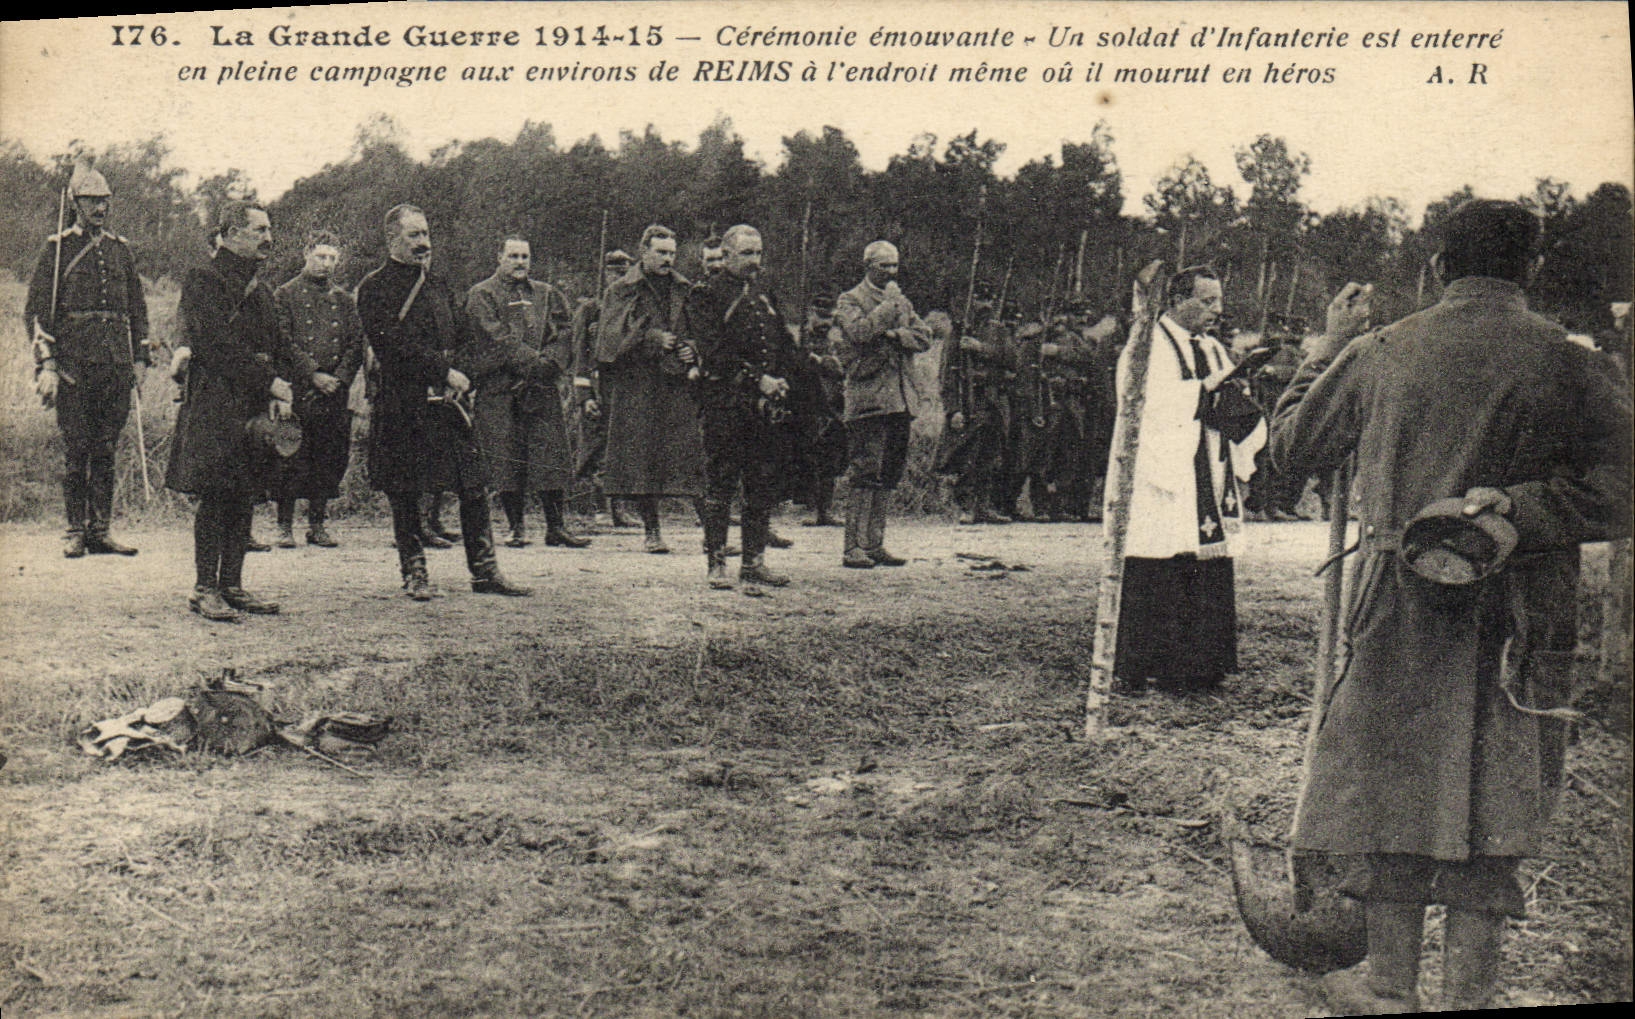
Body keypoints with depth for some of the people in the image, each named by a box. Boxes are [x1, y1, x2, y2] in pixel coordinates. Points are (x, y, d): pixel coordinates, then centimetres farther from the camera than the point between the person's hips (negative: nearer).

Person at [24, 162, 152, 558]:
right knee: (76, 450, -1)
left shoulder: (120, 249, 14)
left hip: (116, 362, 4)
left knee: (105, 450, 6)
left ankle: (100, 531, 11)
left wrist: (140, 358, 12)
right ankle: (76, 532, 6)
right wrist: (47, 365, -11)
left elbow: (137, 307, 20)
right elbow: (35, 311, -3)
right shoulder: (57, 248, 1)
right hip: (73, 362, -4)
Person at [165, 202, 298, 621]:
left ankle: (232, 585, 14)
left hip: (256, 409, 8)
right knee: (214, 496, -6)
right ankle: (204, 589, 0)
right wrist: (269, 382, -18)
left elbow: (281, 349, 16)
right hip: (214, 403, -7)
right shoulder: (202, 280, -6)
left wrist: (284, 393, -2)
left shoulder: (260, 290, 19)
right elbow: (218, 346, -16)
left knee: (245, 497, 8)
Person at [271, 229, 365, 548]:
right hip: (297, 392, -4)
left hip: (334, 393, 4)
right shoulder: (285, 295, 2)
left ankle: (317, 524, 14)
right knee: (292, 461, -5)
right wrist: (314, 375, -13)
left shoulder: (344, 300, 15)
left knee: (329, 460, 5)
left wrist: (340, 378, -5)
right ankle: (285, 526, 3)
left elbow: (356, 343, 10)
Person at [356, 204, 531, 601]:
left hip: (445, 401, 6)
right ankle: (414, 574, 12)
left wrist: (455, 377, -1)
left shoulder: (437, 284, 17)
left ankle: (484, 571, 9)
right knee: (404, 493, 2)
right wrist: (445, 371, -15)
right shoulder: (374, 288, -4)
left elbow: (464, 333, 17)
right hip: (401, 407, -5)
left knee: (473, 486, 3)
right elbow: (394, 345, -15)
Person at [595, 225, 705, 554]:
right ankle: (651, 530, 4)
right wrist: (653, 339, -18)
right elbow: (614, 335, -6)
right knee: (641, 456, -4)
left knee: (690, 451, -6)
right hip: (636, 386, -2)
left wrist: (692, 351, -3)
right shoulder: (624, 291, 4)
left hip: (677, 385, 2)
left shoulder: (683, 291, 14)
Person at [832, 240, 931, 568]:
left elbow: (924, 337, 10)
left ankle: (875, 545, 12)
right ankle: (853, 548, -8)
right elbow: (859, 332, -18)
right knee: (864, 473, -10)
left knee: (889, 474, 7)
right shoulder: (850, 300, 1)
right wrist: (889, 304, -11)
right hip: (867, 396, -7)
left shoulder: (902, 301, 21)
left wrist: (895, 335, -7)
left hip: (900, 398, 7)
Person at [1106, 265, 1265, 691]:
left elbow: (1232, 413, 20)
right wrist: (1205, 387, -13)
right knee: (1155, 576, -9)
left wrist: (1235, 394, -3)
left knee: (1209, 577, 2)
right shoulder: (1148, 346, -1)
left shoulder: (1212, 350, 20)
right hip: (1160, 477, -7)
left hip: (1207, 483, 7)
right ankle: (1138, 664, -4)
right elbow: (1145, 403, -15)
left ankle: (1199, 664, 7)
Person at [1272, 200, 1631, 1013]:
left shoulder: (1379, 352, 0)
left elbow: (1291, 447, 12)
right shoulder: (1567, 364, -3)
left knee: (1393, 785, 10)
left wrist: (1329, 348, 22)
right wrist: (1518, 508, -10)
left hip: (1398, 603, 1)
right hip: (1517, 622, 0)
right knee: (1491, 804, 8)